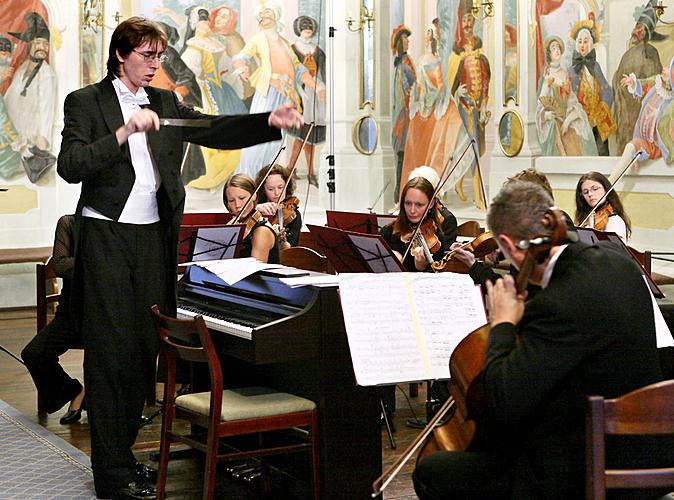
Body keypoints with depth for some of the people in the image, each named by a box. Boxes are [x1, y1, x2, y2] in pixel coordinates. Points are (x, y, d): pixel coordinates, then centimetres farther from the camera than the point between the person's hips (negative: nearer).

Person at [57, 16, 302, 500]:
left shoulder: (165, 102, 14)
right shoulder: (86, 102, 0)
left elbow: (214, 131, 2)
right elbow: (70, 166, -14)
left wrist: (269, 121, -14)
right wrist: (124, 131, -24)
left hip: (154, 238, 5)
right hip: (107, 237, -5)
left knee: (145, 349, 7)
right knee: (111, 352, -3)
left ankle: (122, 451, 20)